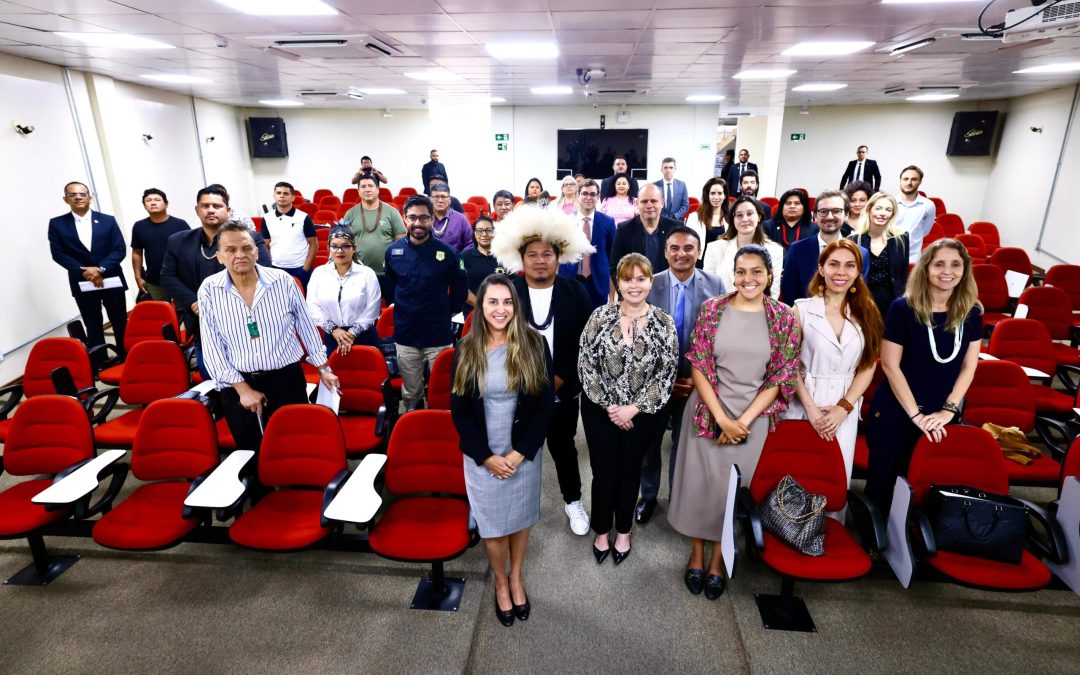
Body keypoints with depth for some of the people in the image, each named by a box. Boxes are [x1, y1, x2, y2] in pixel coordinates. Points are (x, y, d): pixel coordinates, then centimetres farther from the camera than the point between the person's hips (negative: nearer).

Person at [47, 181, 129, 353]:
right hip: (82, 284, 0)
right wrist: (84, 271, -14)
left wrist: (100, 269, -15)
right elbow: (58, 254, -1)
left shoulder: (108, 220, 4)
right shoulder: (57, 224, 4)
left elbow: (120, 249, -3)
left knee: (121, 324, 5)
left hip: (112, 280, 0)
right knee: (93, 327, 4)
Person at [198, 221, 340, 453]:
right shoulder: (209, 290, -5)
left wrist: (323, 369, 8)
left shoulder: (282, 280, -6)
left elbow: (306, 327, 5)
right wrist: (242, 388, -9)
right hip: (238, 385, 1)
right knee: (251, 452, 13)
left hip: (286, 380, 0)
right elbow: (212, 347, -3)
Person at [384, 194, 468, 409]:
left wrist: (446, 313, 2)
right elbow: (389, 288, 13)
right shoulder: (393, 251, -1)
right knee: (410, 395, 18)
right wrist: (401, 310, 9)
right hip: (405, 336, 2)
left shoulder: (446, 252, -9)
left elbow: (460, 290, 2)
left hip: (439, 336, -2)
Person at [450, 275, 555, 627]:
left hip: (524, 452, 0)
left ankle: (516, 578, 43)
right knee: (492, 522, 12)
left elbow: (545, 403, -8)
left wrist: (520, 452, -13)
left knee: (520, 517, 18)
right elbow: (459, 411, -5)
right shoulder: (465, 351, -8)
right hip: (482, 456, 0)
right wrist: (487, 456, -11)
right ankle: (501, 582, 39)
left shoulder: (533, 345, -10)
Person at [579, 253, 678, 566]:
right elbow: (586, 364, -8)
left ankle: (623, 531, 39)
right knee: (603, 472, 10)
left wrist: (633, 408, -13)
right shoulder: (600, 316, -8)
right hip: (600, 410, 0)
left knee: (630, 471, 16)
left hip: (642, 413, 1)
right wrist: (609, 406, -13)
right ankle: (602, 531, 34)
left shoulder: (664, 324, -7)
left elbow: (667, 373, -7)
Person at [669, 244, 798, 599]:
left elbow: (781, 378, -3)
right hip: (708, 412, 0)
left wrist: (744, 420, -10)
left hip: (754, 417, 1)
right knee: (699, 482, 10)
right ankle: (696, 554, 33)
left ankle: (717, 560, 33)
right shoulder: (711, 309, -6)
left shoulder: (784, 318, -4)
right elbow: (698, 367, -7)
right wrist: (721, 418, -12)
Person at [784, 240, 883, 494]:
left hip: (845, 410, 2)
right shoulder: (802, 309, -4)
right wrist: (811, 409, -12)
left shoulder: (866, 314, 4)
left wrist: (843, 407, -8)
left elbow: (868, 367, 3)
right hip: (803, 404, -2)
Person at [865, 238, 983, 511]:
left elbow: (968, 367, 2)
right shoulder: (903, 308, -13)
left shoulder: (972, 312, -2)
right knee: (883, 481, 8)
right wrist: (915, 414, -15)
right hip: (896, 412, -3)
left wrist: (948, 410, -8)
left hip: (942, 417, 3)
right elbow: (890, 365, -13)